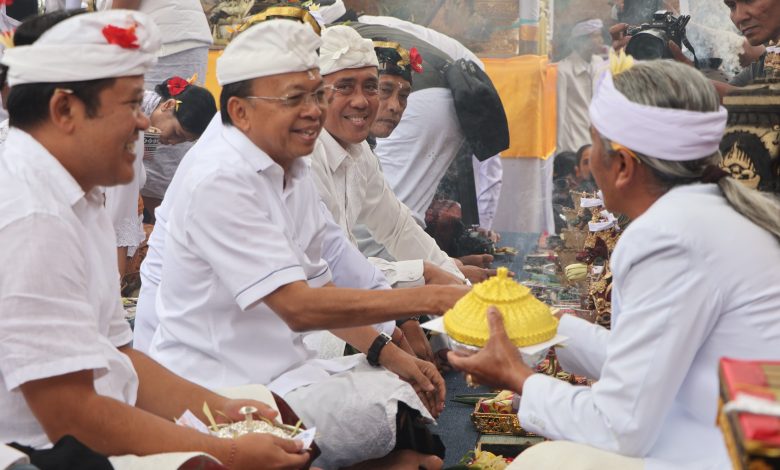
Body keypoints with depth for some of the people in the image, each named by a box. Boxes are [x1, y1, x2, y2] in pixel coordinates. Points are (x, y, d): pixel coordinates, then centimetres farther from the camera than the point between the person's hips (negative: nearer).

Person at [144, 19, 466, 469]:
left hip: (284, 369, 9)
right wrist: (432, 298, -25)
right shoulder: (219, 180, -21)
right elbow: (298, 306, -26)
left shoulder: (293, 170, 7)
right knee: (383, 414, -22)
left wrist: (386, 352, 0)